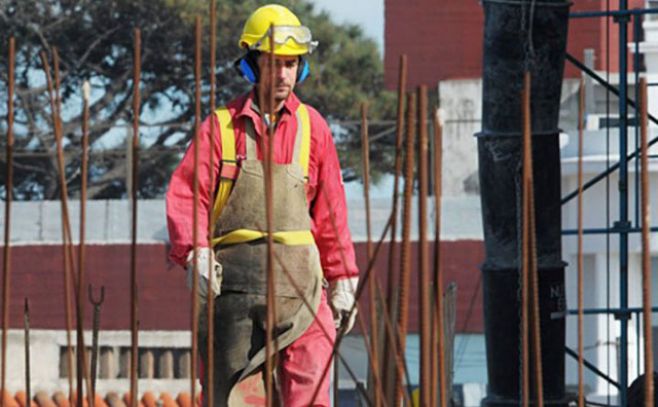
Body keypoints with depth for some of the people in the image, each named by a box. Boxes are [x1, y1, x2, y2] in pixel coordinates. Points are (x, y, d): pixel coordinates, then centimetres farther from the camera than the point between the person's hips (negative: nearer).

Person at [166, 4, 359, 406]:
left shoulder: (312, 127, 10)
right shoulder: (222, 125, 5)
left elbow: (331, 210, 13)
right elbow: (185, 195, 0)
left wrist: (343, 280, 13)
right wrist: (195, 253, -16)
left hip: (298, 278, 1)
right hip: (233, 276, 0)